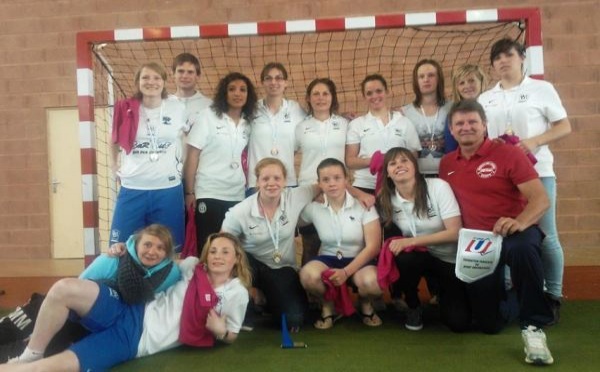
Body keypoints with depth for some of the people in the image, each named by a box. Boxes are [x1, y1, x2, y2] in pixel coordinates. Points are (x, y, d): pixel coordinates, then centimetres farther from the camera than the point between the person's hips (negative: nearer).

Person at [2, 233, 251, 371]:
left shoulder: (236, 294, -1)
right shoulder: (194, 266, 9)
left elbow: (230, 336, 9)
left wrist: (219, 331, -15)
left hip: (139, 340, -4)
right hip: (133, 316, 4)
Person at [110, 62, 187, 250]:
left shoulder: (178, 109, 0)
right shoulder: (126, 110, 1)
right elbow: (115, 142, 17)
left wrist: (181, 165, 6)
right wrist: (116, 166, 9)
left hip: (169, 190, 0)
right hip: (132, 190, 1)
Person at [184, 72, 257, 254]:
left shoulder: (249, 123, 9)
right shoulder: (208, 115, -2)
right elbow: (192, 155, -5)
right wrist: (190, 192, -10)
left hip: (237, 196, 4)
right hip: (208, 194, -4)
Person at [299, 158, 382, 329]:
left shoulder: (363, 205, -10)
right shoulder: (313, 208, -3)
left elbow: (373, 246, -13)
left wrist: (346, 272, -22)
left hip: (358, 260, -1)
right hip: (328, 259, 2)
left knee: (372, 282, -36)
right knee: (308, 275, -34)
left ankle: (365, 304, 4)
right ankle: (327, 306, 1)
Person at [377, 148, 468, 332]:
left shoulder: (438, 187, -18)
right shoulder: (386, 200, -7)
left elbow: (455, 233, -21)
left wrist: (410, 241, -27)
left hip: (452, 261, -2)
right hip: (420, 257, 2)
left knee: (458, 322, -13)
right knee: (403, 259, -34)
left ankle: (442, 292, 22)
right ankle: (413, 307, -4)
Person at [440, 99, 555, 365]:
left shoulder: (508, 153, -8)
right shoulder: (446, 164, 6)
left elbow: (541, 199, -16)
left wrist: (519, 223, -36)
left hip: (512, 233, -4)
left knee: (522, 249, -44)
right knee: (489, 324, 4)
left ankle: (533, 327, -26)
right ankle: (498, 289, 39)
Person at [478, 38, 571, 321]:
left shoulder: (542, 89, 3)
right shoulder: (485, 99, 12)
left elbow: (564, 127, 1)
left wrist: (534, 142, -15)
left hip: (537, 172, -3)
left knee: (545, 236, -1)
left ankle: (553, 295, 12)